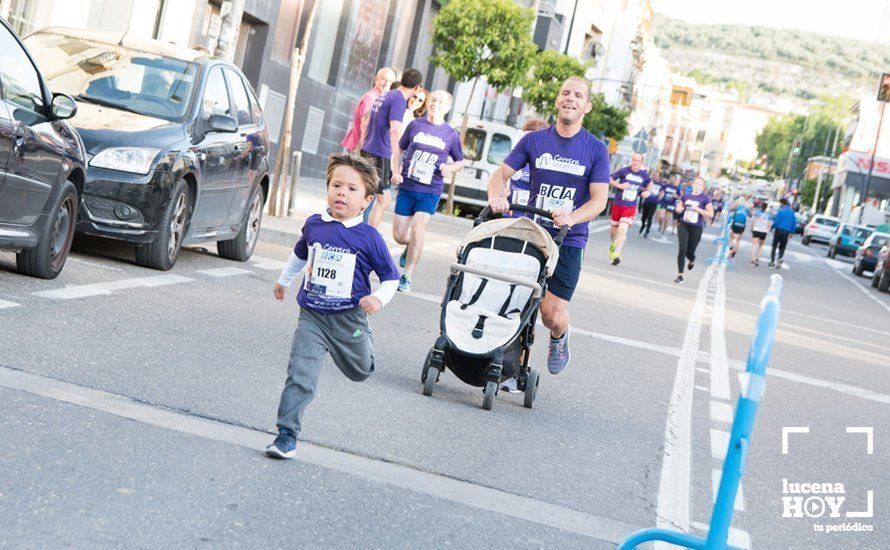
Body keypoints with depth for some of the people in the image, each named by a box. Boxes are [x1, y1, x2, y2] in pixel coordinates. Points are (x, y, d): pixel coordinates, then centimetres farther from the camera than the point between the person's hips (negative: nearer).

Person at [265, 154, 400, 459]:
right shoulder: (314, 225, 0)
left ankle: (364, 341, 53)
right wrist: (284, 281, 35)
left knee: (359, 372, 20)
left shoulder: (369, 237, -10)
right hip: (312, 317, 1)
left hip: (349, 317, -1)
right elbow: (301, 254, 23)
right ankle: (286, 434, -9)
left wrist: (379, 298, -21)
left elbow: (390, 277, -1)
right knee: (300, 374, -14)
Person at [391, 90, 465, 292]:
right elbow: (399, 149, 13)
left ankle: (407, 277, -6)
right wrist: (396, 172, -1)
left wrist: (449, 168, -8)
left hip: (430, 192, -2)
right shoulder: (415, 125, 3)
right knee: (399, 235, 0)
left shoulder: (451, 135, 2)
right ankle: (411, 247, 37)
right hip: (406, 187, 2)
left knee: (417, 230, -17)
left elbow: (460, 161, 13)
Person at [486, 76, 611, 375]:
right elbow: (500, 174, 5)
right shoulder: (534, 140, 7)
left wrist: (572, 218, -24)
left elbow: (599, 199, -4)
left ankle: (559, 338, 28)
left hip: (569, 241, -1)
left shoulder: (596, 150, 2)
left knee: (552, 313, -8)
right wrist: (496, 197, -18)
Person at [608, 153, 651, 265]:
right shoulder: (623, 171, -8)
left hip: (630, 207, -1)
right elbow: (611, 180, 0)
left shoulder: (644, 175, -1)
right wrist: (620, 185, -16)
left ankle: (616, 255, -21)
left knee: (623, 229, -19)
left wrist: (647, 191, 1)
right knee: (613, 228, 17)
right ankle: (613, 244, 50)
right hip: (618, 204, 1)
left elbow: (650, 183, 20)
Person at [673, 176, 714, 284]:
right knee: (682, 249, -12)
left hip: (696, 228, -2)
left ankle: (692, 261, 45)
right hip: (683, 226, 2)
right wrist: (679, 209, -6)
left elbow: (711, 214, -7)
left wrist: (698, 209, -18)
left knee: (690, 252, 6)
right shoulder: (686, 196, 4)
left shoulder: (705, 198, -6)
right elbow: (678, 208, 18)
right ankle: (680, 275, -5)